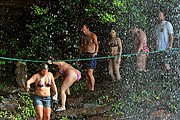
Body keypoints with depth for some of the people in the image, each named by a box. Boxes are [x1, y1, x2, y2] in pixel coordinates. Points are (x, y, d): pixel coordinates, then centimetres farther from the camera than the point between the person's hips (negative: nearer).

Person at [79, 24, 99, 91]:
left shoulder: (93, 36, -3)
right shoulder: (82, 37, 14)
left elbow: (97, 45, -7)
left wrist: (96, 52, -21)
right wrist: (80, 55, 12)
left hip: (92, 55, -6)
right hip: (84, 55, 6)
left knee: (90, 73, -14)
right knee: (86, 74, 3)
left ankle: (92, 88, -5)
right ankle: (89, 89, 9)